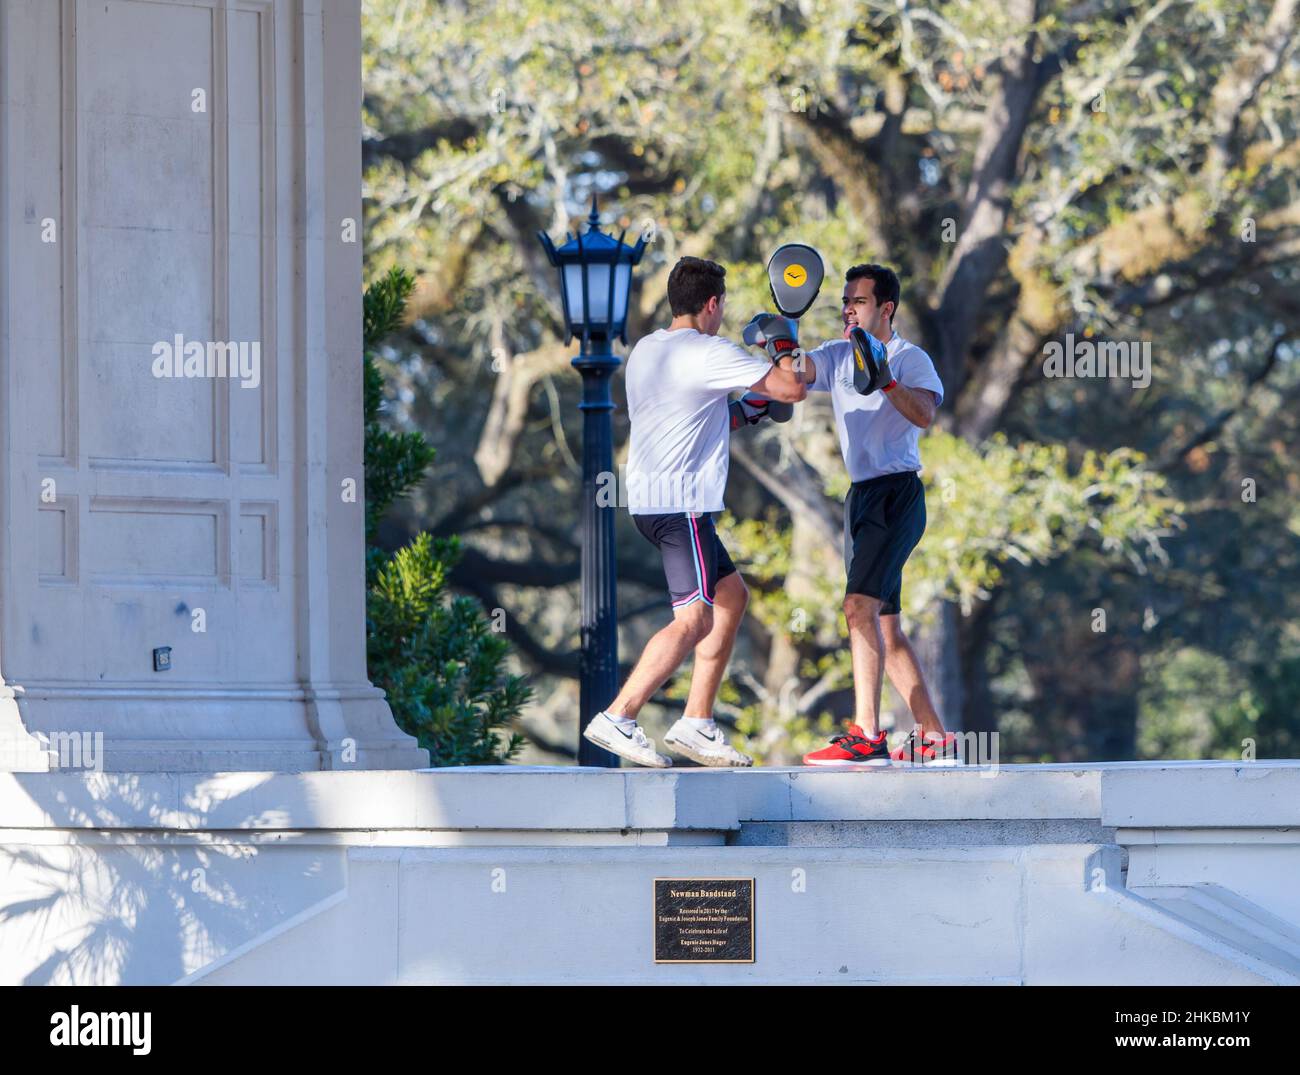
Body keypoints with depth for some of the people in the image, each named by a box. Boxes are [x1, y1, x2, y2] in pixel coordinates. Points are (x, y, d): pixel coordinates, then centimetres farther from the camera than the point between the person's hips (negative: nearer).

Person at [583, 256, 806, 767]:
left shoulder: (644, 350, 15)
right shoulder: (710, 353, -11)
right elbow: (793, 389, -10)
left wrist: (741, 411, 28)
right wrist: (783, 347, 9)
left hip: (646, 498, 10)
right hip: (682, 504, -10)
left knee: (732, 595, 18)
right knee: (694, 619, -13)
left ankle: (696, 723, 14)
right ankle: (617, 718, -22)